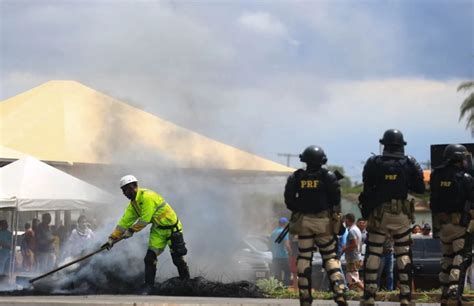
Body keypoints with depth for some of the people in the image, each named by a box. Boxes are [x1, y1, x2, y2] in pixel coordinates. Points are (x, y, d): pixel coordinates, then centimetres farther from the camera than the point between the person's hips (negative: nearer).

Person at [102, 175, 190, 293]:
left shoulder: (147, 197, -24)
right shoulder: (133, 204, 4)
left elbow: (145, 219, -25)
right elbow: (124, 221, 6)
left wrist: (131, 230, -15)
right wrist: (112, 238, 1)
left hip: (172, 228, -8)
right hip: (158, 230, 8)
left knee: (178, 259, -1)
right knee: (150, 258, -4)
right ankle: (148, 286, 1)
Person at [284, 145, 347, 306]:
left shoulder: (296, 177, -1)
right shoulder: (328, 177, -5)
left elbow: (289, 200, -2)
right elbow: (335, 200, -6)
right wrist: (336, 215, 9)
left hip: (303, 221, 1)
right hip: (323, 221, -1)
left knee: (304, 258, 6)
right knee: (330, 257, 4)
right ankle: (339, 291, -12)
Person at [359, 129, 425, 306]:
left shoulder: (374, 163, -6)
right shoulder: (409, 164, -4)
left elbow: (367, 185, 1)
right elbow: (420, 189, -1)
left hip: (378, 214, -1)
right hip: (401, 216, 1)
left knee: (373, 254, 5)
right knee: (403, 255, 8)